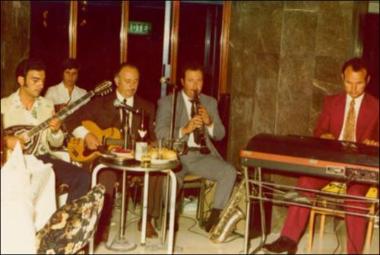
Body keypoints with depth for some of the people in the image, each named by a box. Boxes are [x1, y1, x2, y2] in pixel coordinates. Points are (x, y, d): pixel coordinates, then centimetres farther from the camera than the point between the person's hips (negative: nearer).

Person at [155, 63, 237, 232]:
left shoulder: (210, 102, 17)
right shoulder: (167, 102, 7)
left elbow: (220, 135, 14)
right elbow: (160, 133, -6)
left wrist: (209, 123, -8)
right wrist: (184, 130, -22)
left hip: (200, 155, 3)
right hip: (176, 153, -3)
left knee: (229, 172, -23)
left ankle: (214, 218, -12)